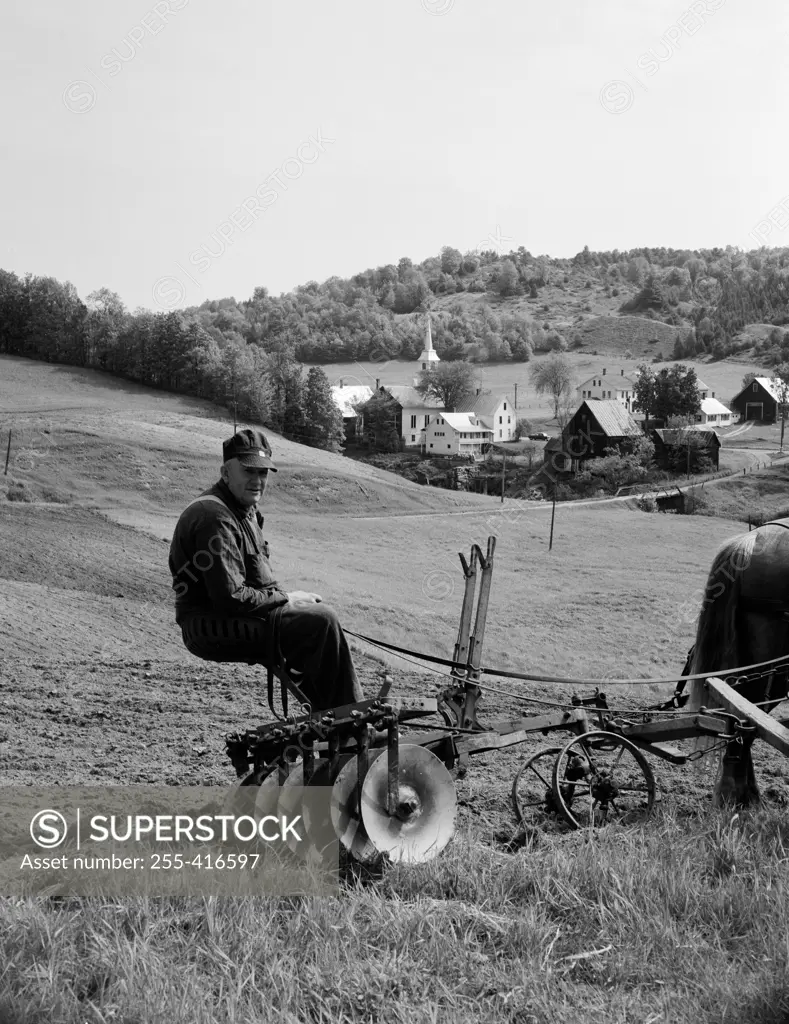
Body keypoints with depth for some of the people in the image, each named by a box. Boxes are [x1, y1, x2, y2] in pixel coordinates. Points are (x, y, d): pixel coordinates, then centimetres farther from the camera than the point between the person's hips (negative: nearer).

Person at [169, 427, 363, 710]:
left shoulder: (244, 510, 15)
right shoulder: (215, 518, -20)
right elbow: (230, 598, -24)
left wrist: (287, 598, 3)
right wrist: (285, 599, -13)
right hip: (212, 629, -11)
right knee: (321, 620, -18)